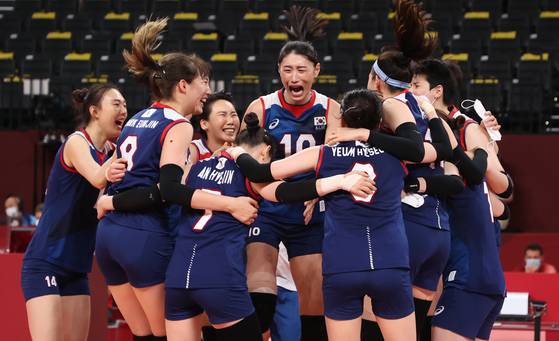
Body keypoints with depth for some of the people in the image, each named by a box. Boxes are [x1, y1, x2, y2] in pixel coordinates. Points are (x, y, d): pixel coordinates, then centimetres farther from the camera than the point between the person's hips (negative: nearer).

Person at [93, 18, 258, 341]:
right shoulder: (178, 126, -6)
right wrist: (230, 204, -24)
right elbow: (169, 189, -20)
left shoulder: (139, 119, 19)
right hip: (146, 239, -8)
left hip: (109, 233, 8)